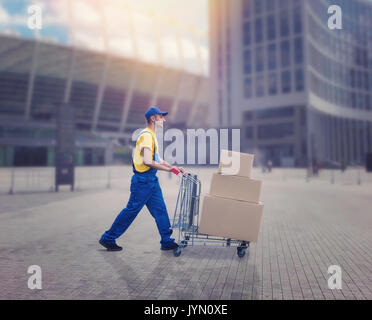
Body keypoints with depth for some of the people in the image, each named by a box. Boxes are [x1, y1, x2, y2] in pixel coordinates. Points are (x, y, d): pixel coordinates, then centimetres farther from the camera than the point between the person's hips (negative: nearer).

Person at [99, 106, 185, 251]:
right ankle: (108, 238, 13)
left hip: (152, 180, 10)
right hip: (143, 180, -10)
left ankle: (167, 242, 17)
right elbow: (147, 161, -25)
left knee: (160, 210, 9)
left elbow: (158, 159, 21)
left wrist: (175, 168, 13)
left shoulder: (152, 136, 18)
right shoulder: (146, 135, -15)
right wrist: (168, 169, -20)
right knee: (131, 210, -1)